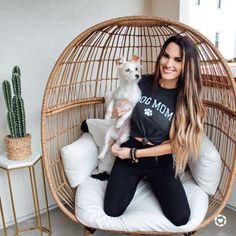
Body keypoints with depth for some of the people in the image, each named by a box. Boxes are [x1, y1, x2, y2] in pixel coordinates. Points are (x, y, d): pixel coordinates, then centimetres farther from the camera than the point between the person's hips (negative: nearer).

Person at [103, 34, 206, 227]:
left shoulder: (187, 99, -13)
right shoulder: (143, 83, -8)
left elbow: (175, 144, -12)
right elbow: (121, 111, 9)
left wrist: (134, 153, -14)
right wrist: (118, 112, -16)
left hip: (161, 161, 0)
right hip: (129, 151, 1)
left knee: (181, 218, -11)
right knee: (112, 211, -8)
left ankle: (151, 181, 18)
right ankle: (139, 179, 20)